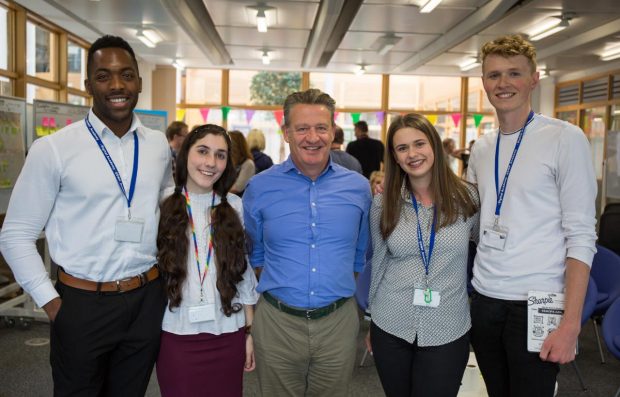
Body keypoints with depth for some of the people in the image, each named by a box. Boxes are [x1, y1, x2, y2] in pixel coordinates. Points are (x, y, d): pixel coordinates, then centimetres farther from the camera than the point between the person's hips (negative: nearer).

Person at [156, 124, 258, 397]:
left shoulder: (234, 206, 0)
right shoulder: (163, 206, -3)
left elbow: (245, 273, 4)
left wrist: (249, 331, 5)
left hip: (227, 336, 1)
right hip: (176, 335, -1)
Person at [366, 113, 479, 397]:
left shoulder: (467, 197, -5)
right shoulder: (383, 204, -1)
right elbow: (379, 264, 7)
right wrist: (373, 324, 13)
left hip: (448, 333, -1)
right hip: (390, 329, 2)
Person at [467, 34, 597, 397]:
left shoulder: (565, 139, -8)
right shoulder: (481, 148, 8)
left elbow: (581, 236, -10)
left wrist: (571, 323, -16)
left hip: (536, 305, -5)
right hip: (484, 299, 5)